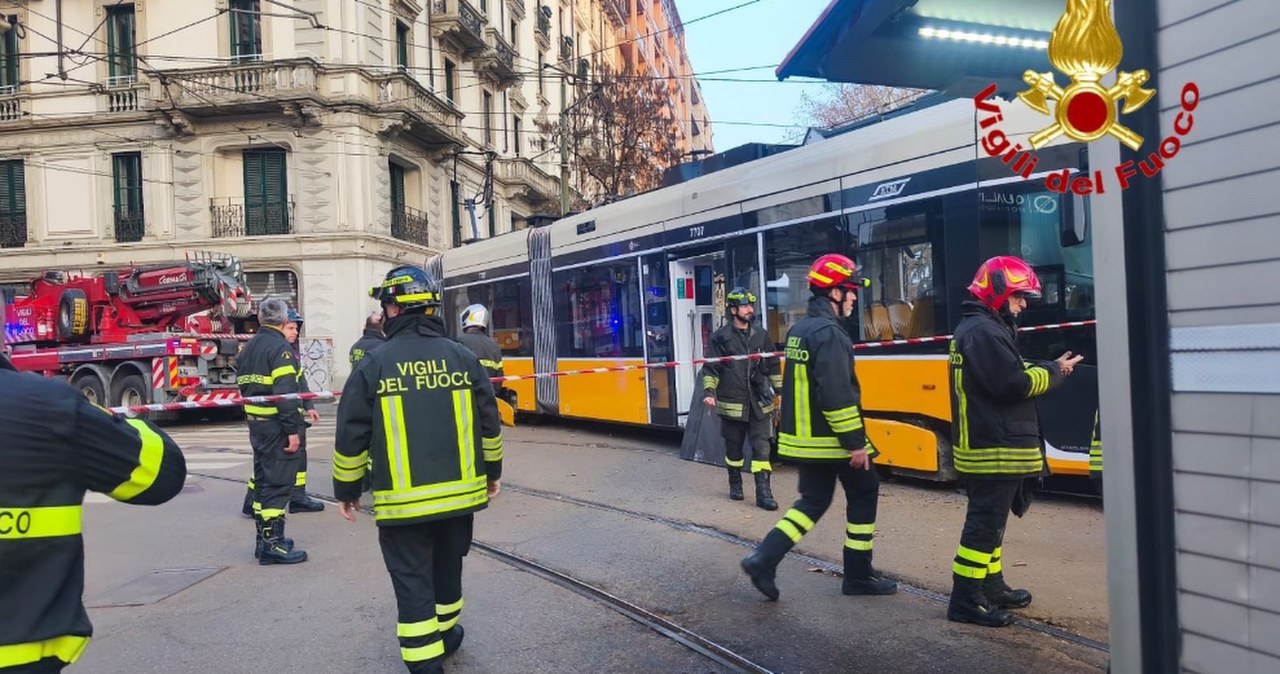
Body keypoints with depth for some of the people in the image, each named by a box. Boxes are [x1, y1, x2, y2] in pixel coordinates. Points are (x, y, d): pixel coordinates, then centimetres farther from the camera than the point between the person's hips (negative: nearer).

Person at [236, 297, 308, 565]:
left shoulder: (248, 348, 14)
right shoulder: (280, 348, -15)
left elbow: (244, 386, 17)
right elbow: (286, 392, -22)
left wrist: (253, 419, 20)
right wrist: (293, 430, -22)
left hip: (256, 423, 9)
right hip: (277, 426, -9)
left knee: (264, 479, 16)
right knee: (279, 483, -6)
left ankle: (264, 537, 25)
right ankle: (272, 543, -6)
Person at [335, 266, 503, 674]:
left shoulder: (373, 364, -9)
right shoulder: (463, 358, -1)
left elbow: (351, 436, -6)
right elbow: (489, 423, 5)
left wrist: (346, 490, 8)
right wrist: (492, 471, 19)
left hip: (403, 500, -4)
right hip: (459, 493, 4)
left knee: (412, 581, 5)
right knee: (447, 567, 23)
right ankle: (447, 634, 42)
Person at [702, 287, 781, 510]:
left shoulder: (760, 335, 8)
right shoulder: (720, 338, -2)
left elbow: (772, 366, 14)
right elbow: (710, 369, -2)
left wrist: (780, 390, 12)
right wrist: (709, 391, -13)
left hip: (759, 403, 2)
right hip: (731, 403, -2)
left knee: (761, 446, -4)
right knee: (734, 447, 10)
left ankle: (763, 492, -3)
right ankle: (735, 484, 29)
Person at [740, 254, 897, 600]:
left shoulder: (799, 330, 12)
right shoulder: (829, 333, -19)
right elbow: (838, 395, -25)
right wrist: (856, 442, -20)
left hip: (803, 436, 9)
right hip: (831, 439, -9)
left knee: (813, 500, 15)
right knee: (864, 493, 9)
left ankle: (763, 559, 3)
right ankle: (858, 575, 17)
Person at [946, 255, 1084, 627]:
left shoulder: (979, 328, 17)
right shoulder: (984, 331, -18)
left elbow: (1010, 374, 15)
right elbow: (1013, 385, -23)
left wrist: (1046, 369, 1)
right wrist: (1054, 372, -8)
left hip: (988, 446, 11)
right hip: (994, 449, -11)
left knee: (989, 521, 18)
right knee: (985, 524, -6)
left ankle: (991, 587, 29)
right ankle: (965, 601, -2)